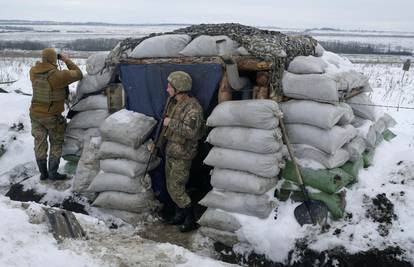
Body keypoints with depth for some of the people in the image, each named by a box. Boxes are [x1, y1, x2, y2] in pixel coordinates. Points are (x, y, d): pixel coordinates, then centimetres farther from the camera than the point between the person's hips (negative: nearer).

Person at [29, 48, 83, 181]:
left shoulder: (33, 72, -5)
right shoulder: (59, 75, -23)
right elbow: (78, 74, -10)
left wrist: (43, 61, 7)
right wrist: (67, 60, -2)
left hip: (35, 113, 5)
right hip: (52, 117, -5)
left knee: (40, 143, 14)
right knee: (56, 144, 12)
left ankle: (43, 173, 23)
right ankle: (53, 173, 14)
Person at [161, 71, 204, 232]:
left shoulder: (193, 107, -22)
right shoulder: (174, 103, 6)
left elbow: (190, 131, -34)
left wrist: (171, 122, -26)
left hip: (182, 155, -9)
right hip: (170, 151, 9)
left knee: (176, 188, -5)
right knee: (171, 186, 16)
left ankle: (191, 220, 9)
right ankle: (179, 215, 32)